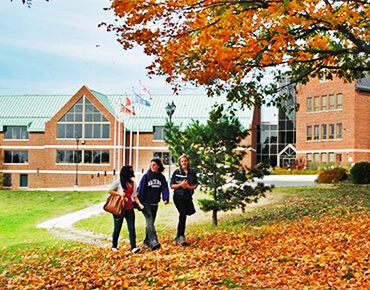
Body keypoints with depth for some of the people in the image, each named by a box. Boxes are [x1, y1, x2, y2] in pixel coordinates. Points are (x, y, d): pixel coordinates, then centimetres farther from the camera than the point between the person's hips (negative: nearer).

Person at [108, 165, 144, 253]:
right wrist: (119, 194, -16)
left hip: (129, 209, 4)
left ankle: (133, 247, -6)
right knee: (117, 228, 7)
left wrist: (139, 204, -2)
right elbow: (110, 190, -3)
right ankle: (114, 246, 23)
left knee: (131, 228, -5)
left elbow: (134, 196, 12)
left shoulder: (133, 183, 9)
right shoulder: (118, 182, -6)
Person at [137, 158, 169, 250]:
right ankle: (154, 242, -27)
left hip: (155, 204, 4)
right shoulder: (146, 176, -3)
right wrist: (139, 202, -8)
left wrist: (166, 198, -18)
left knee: (151, 222, 12)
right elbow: (140, 188, -4)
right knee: (149, 221, -16)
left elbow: (165, 188, 0)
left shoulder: (161, 177, 7)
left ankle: (147, 241, 25)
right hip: (146, 203, -4)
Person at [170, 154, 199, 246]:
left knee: (183, 216, 9)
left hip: (188, 197, 4)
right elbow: (172, 186, -1)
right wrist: (180, 185, -16)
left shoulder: (192, 172, 8)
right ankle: (181, 236, -14)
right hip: (178, 196, -4)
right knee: (183, 214, -18)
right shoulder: (176, 172, 0)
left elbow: (195, 185, 11)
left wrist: (189, 187, -9)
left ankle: (178, 237, 22)